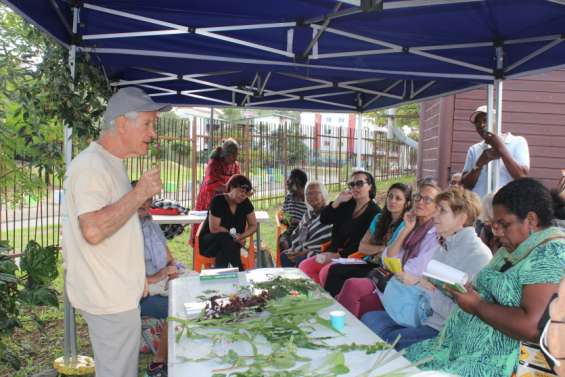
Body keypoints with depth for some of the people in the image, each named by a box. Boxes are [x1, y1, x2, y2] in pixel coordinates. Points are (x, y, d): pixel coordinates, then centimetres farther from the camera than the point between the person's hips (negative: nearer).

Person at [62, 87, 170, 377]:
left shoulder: (110, 163, 13)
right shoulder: (91, 165, -19)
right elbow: (93, 230, -31)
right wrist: (140, 193, -24)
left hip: (117, 293, 10)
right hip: (110, 298, -10)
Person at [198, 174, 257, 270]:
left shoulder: (245, 203, -4)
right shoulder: (218, 201, -18)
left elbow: (253, 226, 2)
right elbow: (214, 228, -22)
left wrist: (241, 236, -18)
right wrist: (233, 235, -18)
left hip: (228, 244, 3)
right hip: (208, 243, -3)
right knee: (224, 237, -37)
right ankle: (240, 272, -37)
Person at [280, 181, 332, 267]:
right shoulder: (309, 213, 18)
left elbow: (323, 241, -16)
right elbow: (296, 233, 20)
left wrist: (302, 252, -17)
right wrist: (294, 249, 0)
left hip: (318, 253, -7)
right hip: (302, 250, 7)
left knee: (299, 260, -31)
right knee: (284, 255, -15)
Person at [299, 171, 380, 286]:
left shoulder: (374, 212, -7)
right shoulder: (347, 205, 11)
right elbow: (323, 220, 8)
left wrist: (338, 255, -16)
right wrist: (338, 201, -4)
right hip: (334, 252, 7)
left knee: (325, 272, -30)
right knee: (304, 266, -8)